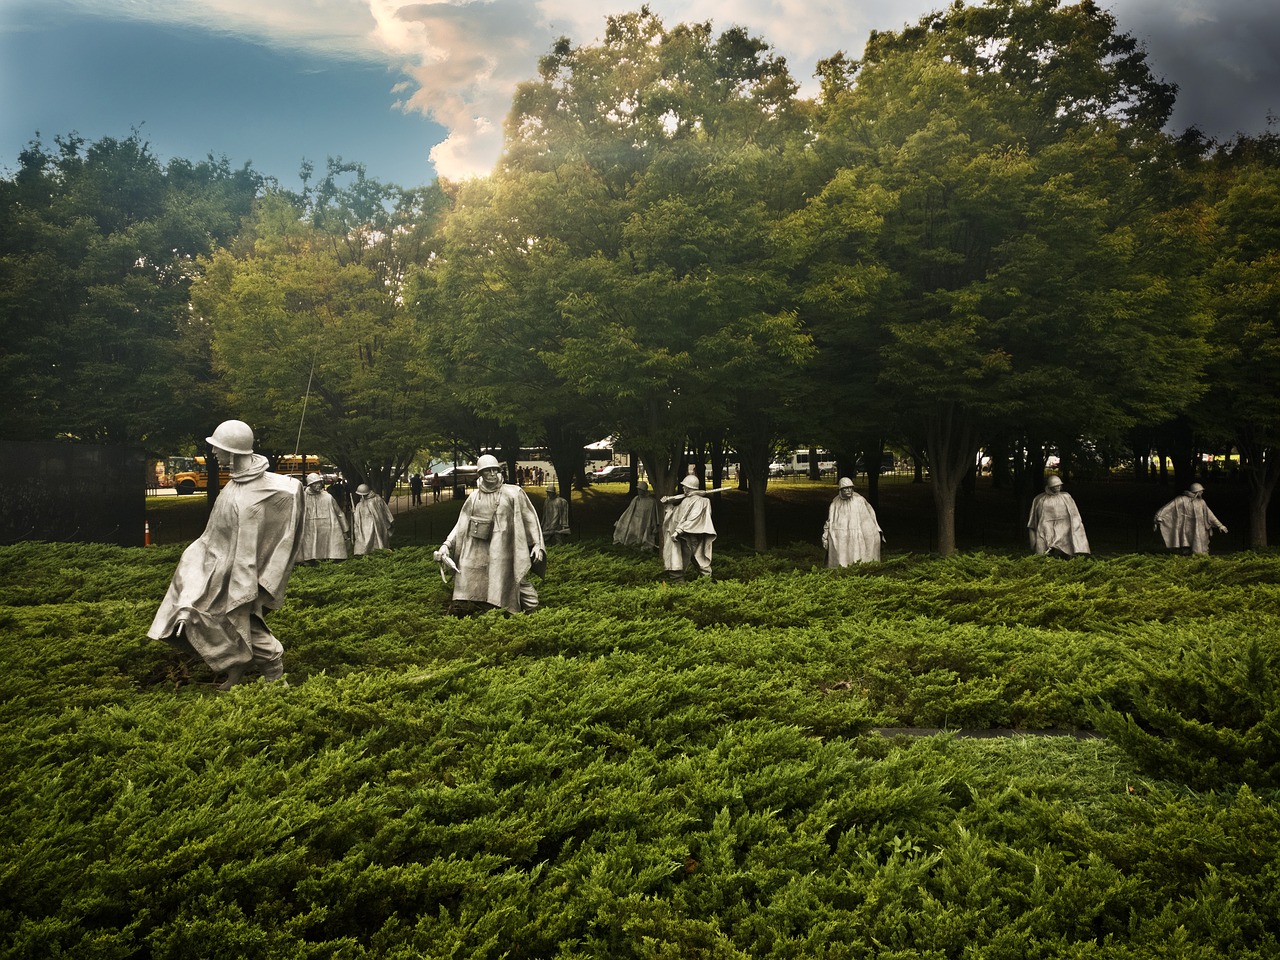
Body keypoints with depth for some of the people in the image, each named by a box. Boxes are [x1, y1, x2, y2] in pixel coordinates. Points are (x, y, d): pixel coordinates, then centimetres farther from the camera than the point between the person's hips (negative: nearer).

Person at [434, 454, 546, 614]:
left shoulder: (513, 493, 3)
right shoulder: (474, 496, 11)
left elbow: (529, 519, 4)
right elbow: (461, 524, 13)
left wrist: (537, 543, -3)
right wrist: (447, 544, 2)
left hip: (502, 551, -3)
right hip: (477, 552, 3)